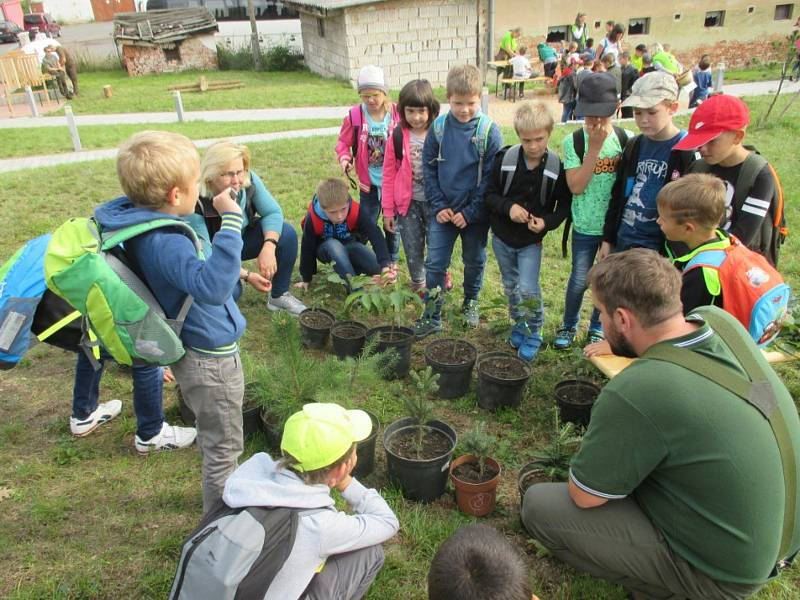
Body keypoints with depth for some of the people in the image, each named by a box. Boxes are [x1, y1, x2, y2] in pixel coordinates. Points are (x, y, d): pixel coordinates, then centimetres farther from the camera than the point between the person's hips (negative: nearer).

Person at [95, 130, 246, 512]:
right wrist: (231, 221, -47)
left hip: (192, 349, 10)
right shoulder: (165, 242, -34)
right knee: (223, 446, 11)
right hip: (211, 357, -10)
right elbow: (212, 286, -51)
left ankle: (222, 494, 53)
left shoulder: (138, 220, -3)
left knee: (212, 438, 30)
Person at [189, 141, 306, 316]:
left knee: (286, 233, -18)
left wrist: (268, 247, -34)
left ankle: (278, 296, -1)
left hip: (241, 239, 4)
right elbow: (205, 255, -31)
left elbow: (273, 212, -16)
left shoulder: (249, 180, -22)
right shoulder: (196, 204, -33)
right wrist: (246, 276, -37)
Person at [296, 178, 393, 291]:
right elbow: (307, 249, -18)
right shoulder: (313, 218, -30)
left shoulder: (356, 212, -29)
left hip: (350, 245, 1)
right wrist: (306, 279, -10)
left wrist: (385, 265, -50)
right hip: (325, 248, -1)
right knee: (333, 245, -40)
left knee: (378, 266, -26)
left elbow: (376, 236, -37)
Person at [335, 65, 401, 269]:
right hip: (368, 182, 1)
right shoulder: (354, 116, -8)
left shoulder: (397, 114, -10)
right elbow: (344, 141, 4)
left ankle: (392, 260, 33)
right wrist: (344, 158, -15)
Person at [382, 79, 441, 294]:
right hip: (408, 203, 1)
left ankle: (440, 282, 30)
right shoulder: (398, 137, -5)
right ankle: (418, 284, 31)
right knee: (413, 248, 11)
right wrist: (388, 210, 1)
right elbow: (389, 175, 0)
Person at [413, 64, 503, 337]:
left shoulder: (489, 130, -11)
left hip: (475, 214, -1)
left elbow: (491, 177, -10)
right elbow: (429, 168, 1)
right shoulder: (439, 127, -5)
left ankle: (470, 302, 40)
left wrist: (470, 212, -13)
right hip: (444, 210, 1)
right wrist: (438, 205, -7)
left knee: (475, 261, 16)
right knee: (435, 263, 2)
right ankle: (432, 316, 14)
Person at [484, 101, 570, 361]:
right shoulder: (504, 159, -12)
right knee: (511, 286, 17)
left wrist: (547, 221, -24)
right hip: (502, 236, 3)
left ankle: (534, 334, 15)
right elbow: (490, 194, -4)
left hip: (531, 240, -2)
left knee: (528, 290, -9)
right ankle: (519, 325, 39)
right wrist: (508, 207, -23)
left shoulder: (557, 167, -15)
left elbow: (564, 205, -5)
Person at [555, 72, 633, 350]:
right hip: (586, 226, -1)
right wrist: (594, 148, -22)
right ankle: (569, 325, 30)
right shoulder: (573, 142, -9)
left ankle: (597, 327, 33)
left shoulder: (626, 139, -4)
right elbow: (576, 186, -18)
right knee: (579, 280, 6)